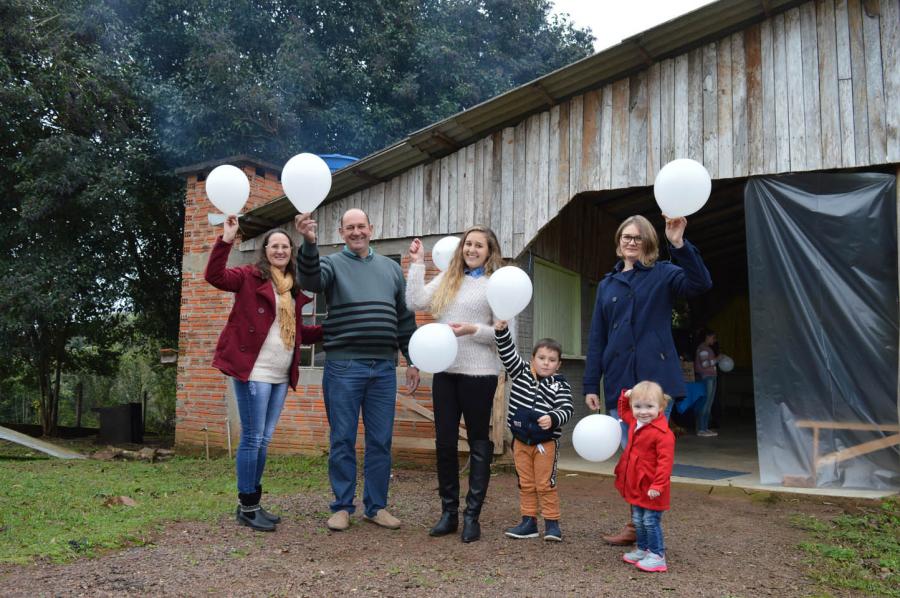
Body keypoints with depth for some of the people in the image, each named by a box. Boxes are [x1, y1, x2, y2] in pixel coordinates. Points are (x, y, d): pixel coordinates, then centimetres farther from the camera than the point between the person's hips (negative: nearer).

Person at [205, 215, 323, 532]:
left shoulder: (294, 289, 16)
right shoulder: (250, 276, -2)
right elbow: (214, 276, -19)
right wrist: (226, 239, -27)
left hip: (281, 375, 7)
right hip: (254, 371, -7)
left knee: (264, 440, 13)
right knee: (252, 438, -2)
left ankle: (252, 503, 24)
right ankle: (247, 507, 10)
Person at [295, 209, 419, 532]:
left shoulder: (391, 268, 15)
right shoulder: (332, 263, 4)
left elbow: (405, 318, 17)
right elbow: (311, 279, -20)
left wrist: (412, 361, 12)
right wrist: (309, 243, -38)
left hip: (383, 367, 3)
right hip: (343, 366, -3)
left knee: (380, 441, 8)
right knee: (342, 440, 4)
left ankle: (376, 506, 20)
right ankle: (342, 507, 17)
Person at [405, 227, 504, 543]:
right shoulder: (447, 278, 13)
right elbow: (415, 302, 0)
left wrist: (473, 330, -18)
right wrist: (417, 263, 1)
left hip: (478, 373, -5)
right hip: (445, 371, 5)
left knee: (478, 444, 5)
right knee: (445, 442, 9)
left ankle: (472, 516, 13)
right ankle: (449, 512, 21)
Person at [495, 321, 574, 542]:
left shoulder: (560, 385, -6)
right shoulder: (521, 373, 2)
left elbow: (566, 409, -14)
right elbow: (508, 354, -4)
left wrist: (552, 419, -33)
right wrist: (501, 331, -18)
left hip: (546, 442, -3)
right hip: (521, 440, 4)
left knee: (545, 484, 1)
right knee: (525, 483, 12)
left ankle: (552, 522, 12)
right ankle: (529, 522, 21)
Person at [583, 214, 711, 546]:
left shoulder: (662, 274, 4)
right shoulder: (607, 284, 15)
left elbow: (701, 283, -17)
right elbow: (596, 338, 12)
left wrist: (679, 244, -30)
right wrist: (591, 385, 7)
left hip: (654, 378, -4)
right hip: (619, 382, 4)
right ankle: (637, 525, 22)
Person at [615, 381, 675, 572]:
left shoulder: (663, 433, -23)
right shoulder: (634, 423, 4)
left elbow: (665, 461, -25)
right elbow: (623, 412, 27)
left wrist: (658, 485, -28)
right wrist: (625, 396, 11)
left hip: (651, 489, -9)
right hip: (635, 486, 9)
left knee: (651, 522, 0)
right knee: (638, 521, 19)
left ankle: (657, 555, 11)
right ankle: (643, 549, 33)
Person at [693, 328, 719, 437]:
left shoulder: (708, 348, 22)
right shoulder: (703, 348, -9)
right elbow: (704, 363, -17)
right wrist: (717, 359, -10)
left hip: (710, 377, 10)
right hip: (705, 377, -10)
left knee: (709, 404, 8)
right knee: (705, 403, -12)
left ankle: (705, 428, 10)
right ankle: (701, 429, -12)